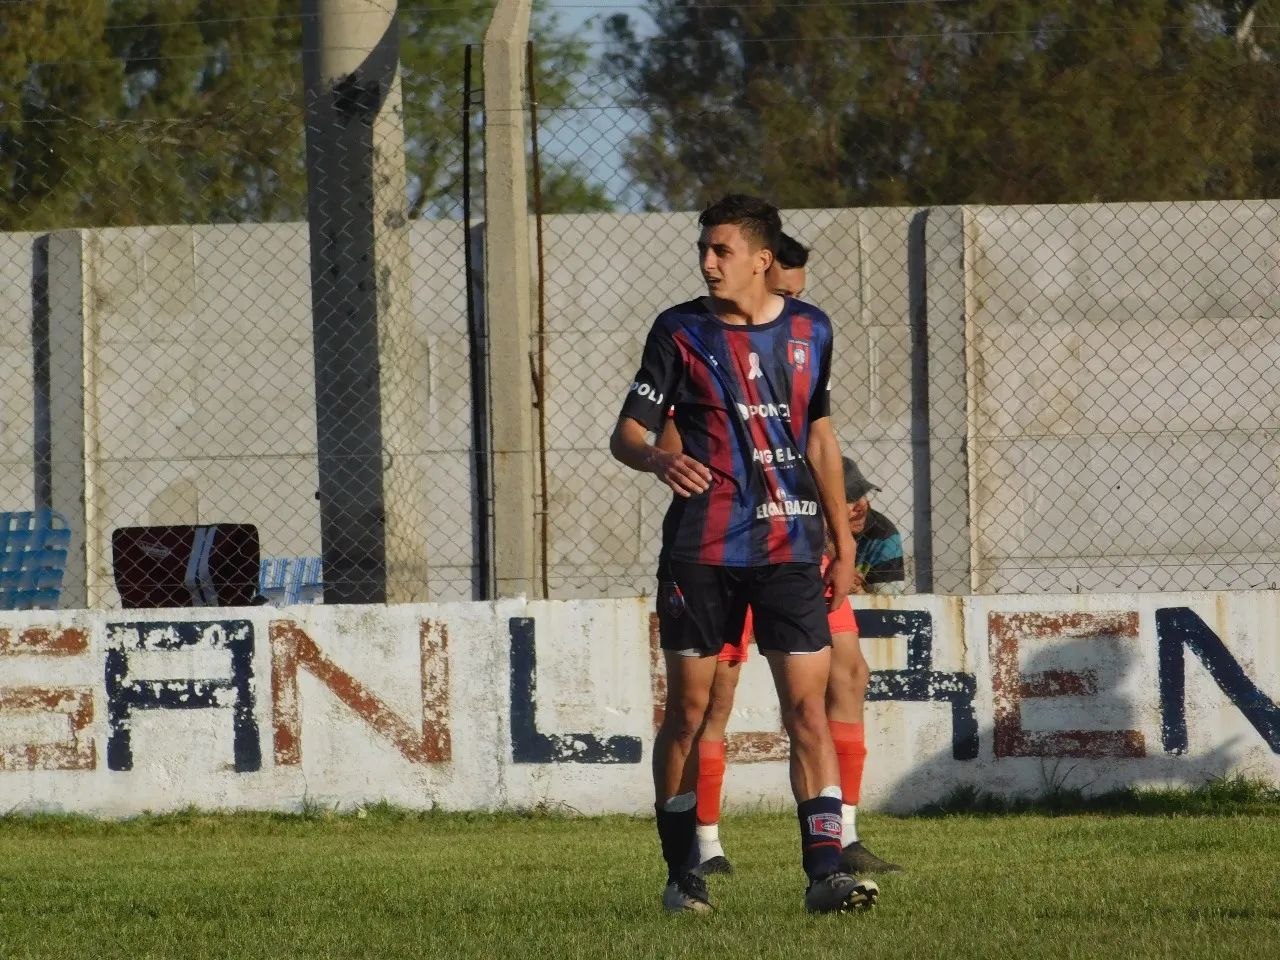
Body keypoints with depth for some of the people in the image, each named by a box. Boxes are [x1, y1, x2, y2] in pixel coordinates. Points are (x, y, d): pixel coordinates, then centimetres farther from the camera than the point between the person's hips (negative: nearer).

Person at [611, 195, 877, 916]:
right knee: (689, 710, 3)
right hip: (701, 550, -1)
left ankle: (824, 872, -11)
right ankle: (683, 875, 15)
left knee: (808, 707, -8)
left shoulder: (809, 330, 9)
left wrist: (844, 543, 19)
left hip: (790, 546, 2)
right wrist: (659, 459, -25)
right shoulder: (681, 331, 0)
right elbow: (627, 432, -1)